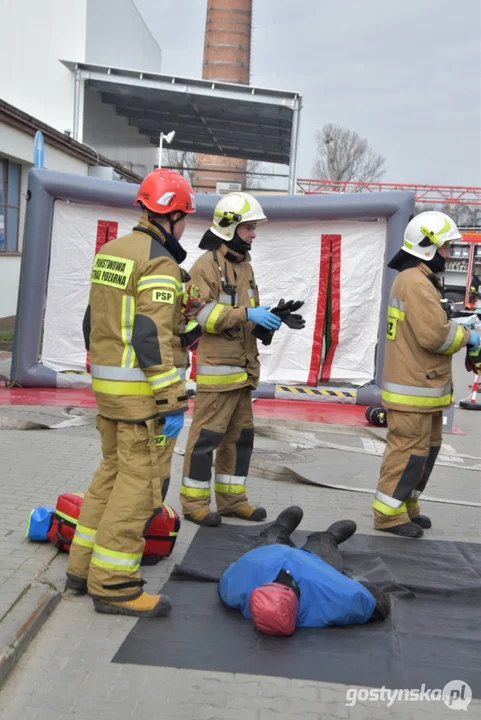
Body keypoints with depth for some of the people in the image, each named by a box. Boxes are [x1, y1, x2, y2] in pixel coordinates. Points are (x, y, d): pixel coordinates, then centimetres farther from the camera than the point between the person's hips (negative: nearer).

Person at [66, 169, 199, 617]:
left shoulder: (110, 252, 13)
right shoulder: (160, 263, -15)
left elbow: (94, 321, 17)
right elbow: (153, 337, -22)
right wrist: (172, 403, -20)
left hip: (107, 385, 9)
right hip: (144, 391, -9)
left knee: (113, 472, 19)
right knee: (140, 483, -2)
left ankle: (84, 566, 27)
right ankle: (113, 585, 4)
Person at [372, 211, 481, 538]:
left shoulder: (422, 279, 16)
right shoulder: (415, 282, -19)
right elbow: (434, 335, -24)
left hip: (425, 386, 11)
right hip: (413, 388, -11)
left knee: (427, 447, 17)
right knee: (409, 450, -4)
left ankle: (407, 506, 27)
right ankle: (389, 513, 6)